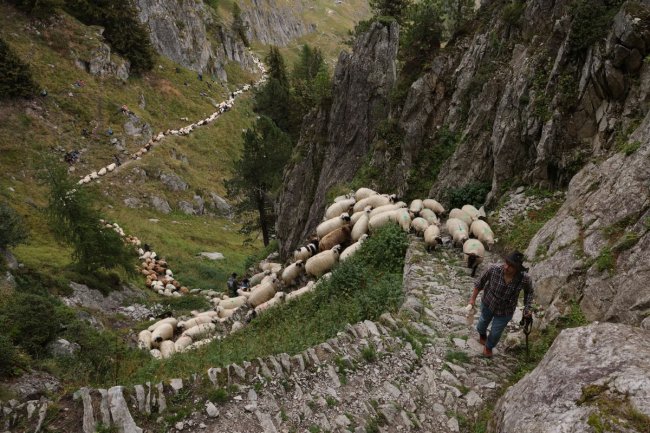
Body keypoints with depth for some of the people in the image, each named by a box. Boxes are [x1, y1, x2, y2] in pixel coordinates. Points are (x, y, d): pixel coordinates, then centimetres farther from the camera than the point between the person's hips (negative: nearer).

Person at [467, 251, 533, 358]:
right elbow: (480, 282, -15)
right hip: (488, 304, 1)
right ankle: (482, 333, 69)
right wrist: (472, 300, -10)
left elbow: (529, 291, -6)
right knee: (483, 323, 30)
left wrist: (527, 308, -11)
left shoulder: (524, 279, -32)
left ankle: (489, 347, 55)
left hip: (505, 312, -1)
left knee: (495, 334, 18)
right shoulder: (494, 269, -34)